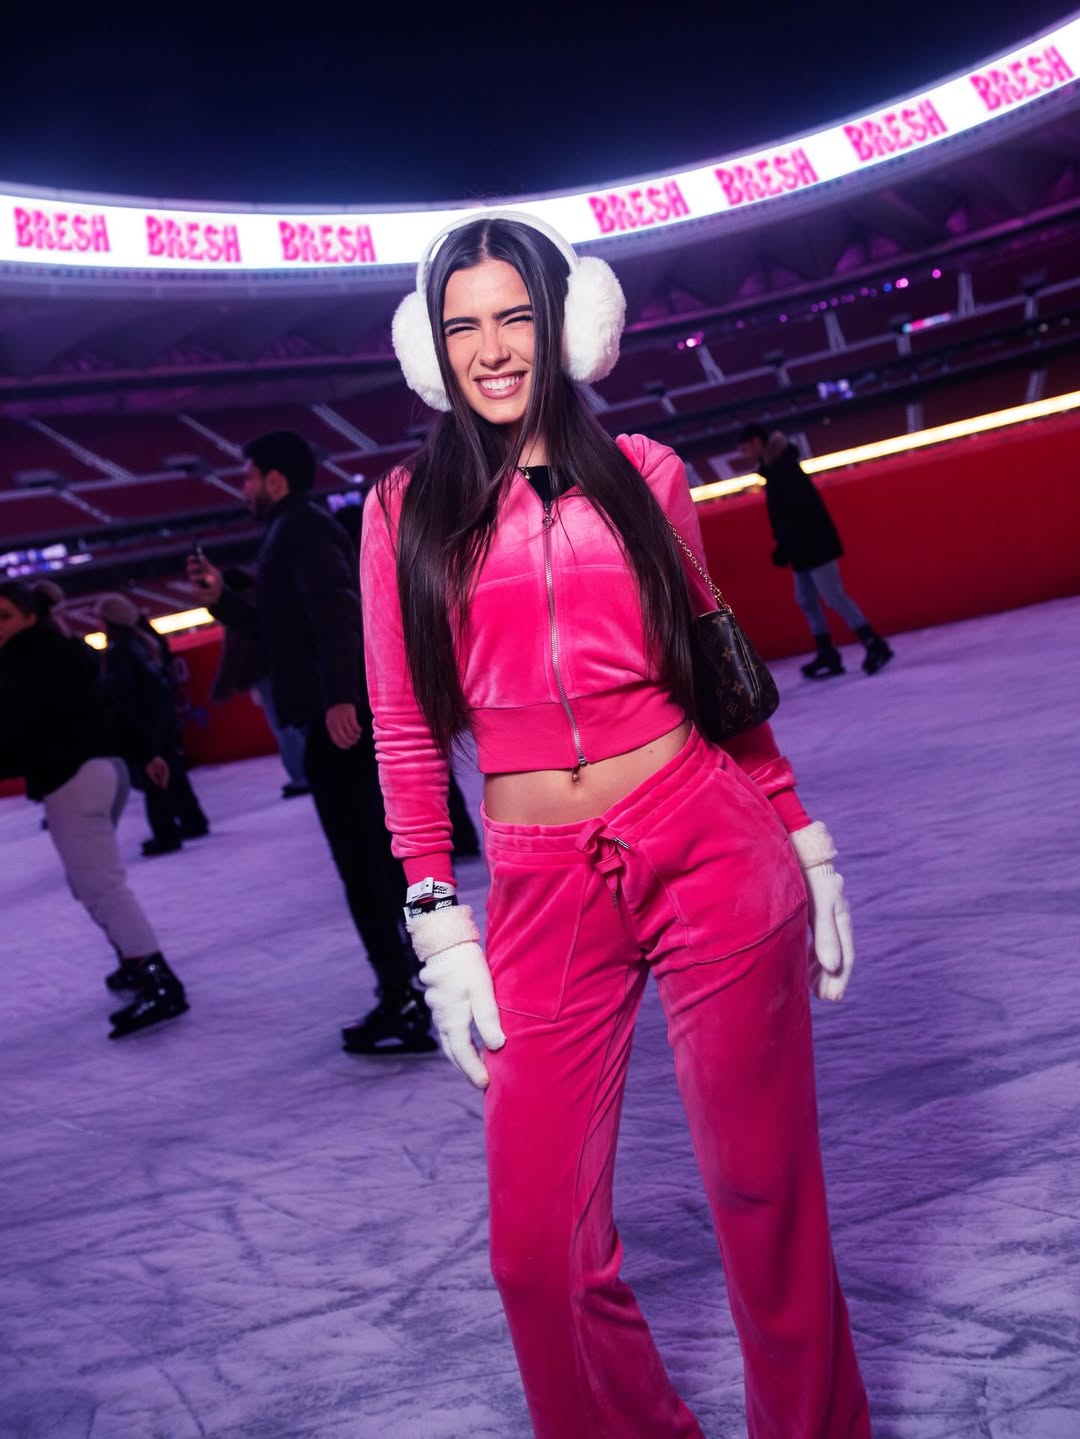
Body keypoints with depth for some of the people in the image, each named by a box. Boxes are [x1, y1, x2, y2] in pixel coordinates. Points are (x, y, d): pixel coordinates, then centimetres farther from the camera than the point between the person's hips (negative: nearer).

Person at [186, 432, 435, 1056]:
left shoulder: (299, 525, -8)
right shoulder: (301, 528, 24)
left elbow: (336, 610, -24)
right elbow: (285, 628, 32)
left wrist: (340, 696, -33)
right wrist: (221, 597, 24)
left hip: (342, 718, -11)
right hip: (359, 715, 11)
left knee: (362, 863, -9)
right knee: (382, 854, 16)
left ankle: (404, 1005, -7)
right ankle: (421, 982, 25)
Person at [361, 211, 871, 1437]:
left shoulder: (643, 473, 6)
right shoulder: (406, 510, 5)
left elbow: (720, 668, 12)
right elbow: (406, 738, 5)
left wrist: (804, 839, 11)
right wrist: (439, 931, 0)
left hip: (712, 852, 0)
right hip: (543, 897, 1)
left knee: (764, 1192, 9)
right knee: (537, 1244, 4)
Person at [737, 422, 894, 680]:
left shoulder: (783, 469, -16)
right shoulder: (775, 471, 14)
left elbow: (799, 511, -24)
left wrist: (784, 548, -23)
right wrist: (784, 548, 13)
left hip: (814, 545, -10)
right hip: (803, 549, 10)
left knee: (834, 596, -11)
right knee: (807, 601, 11)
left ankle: (876, 645, -9)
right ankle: (828, 655, 15)